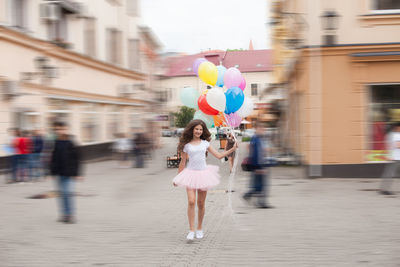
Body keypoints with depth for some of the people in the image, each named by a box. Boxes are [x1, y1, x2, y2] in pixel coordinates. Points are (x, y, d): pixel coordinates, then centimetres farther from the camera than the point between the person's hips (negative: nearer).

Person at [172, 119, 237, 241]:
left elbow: (218, 155, 9)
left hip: (203, 173, 2)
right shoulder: (187, 145, 3)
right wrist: (177, 178, 13)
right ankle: (191, 230, -11)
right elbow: (183, 162, 10)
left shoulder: (205, 143, 7)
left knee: (201, 204, 6)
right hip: (191, 174, -2)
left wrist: (232, 149, 1)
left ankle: (200, 228, 23)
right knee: (191, 202, -17)